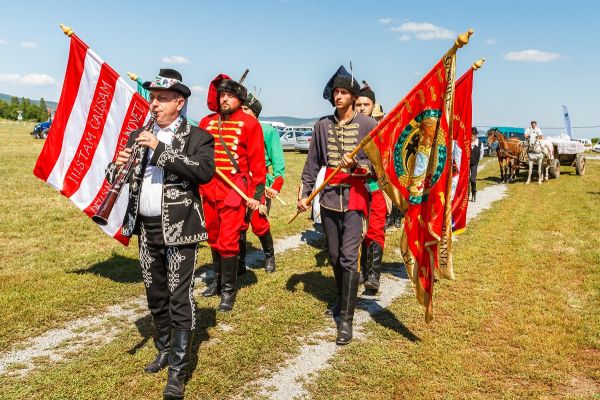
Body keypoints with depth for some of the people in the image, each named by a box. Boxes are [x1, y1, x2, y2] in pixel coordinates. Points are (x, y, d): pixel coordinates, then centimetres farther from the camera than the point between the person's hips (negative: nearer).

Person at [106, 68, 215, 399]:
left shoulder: (197, 137, -3)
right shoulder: (138, 136, 13)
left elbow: (205, 171, -21)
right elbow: (115, 177, 12)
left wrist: (161, 150, -23)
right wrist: (116, 167, -12)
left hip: (179, 229, -6)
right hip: (146, 228, 6)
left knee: (180, 299, -3)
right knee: (155, 296, 18)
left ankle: (178, 371, 6)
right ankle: (164, 351, 37)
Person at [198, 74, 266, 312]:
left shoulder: (249, 123, -4)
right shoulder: (207, 122, 9)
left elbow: (257, 160, -6)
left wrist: (256, 193, -9)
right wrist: (197, 185, 8)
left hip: (235, 190, -5)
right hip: (209, 189, 5)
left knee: (227, 241, -7)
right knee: (213, 238, 15)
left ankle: (229, 290, 8)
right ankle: (218, 281, 33)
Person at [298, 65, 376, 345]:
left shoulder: (367, 124, -3)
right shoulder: (322, 125, 7)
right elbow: (312, 163, 10)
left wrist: (357, 164, -19)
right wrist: (304, 193, 5)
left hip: (354, 197, -4)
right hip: (328, 196, 4)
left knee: (349, 257, -10)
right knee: (334, 255, 14)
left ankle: (346, 319, -4)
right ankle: (342, 299, 37)